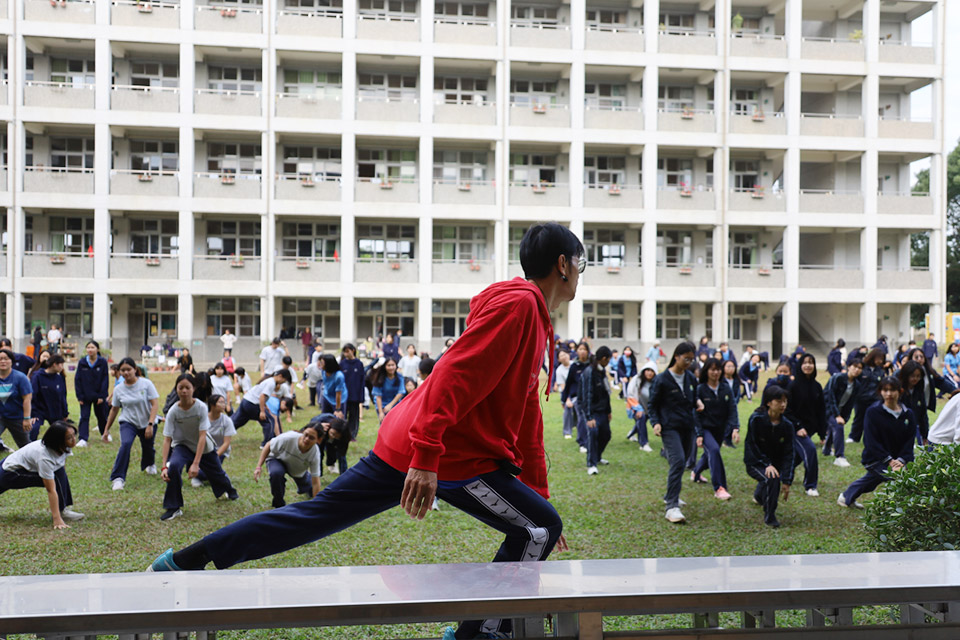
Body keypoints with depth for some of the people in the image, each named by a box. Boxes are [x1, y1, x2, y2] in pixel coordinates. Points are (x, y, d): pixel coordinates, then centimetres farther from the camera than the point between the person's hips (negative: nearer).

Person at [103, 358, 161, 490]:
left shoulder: (146, 384, -11)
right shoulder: (118, 389, -2)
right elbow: (114, 410, 8)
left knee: (148, 448, 12)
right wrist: (106, 429, 10)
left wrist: (150, 424, -22)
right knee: (125, 444, -26)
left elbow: (155, 404, -13)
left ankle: (149, 465, 50)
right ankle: (117, 478, -22)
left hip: (147, 423, 0)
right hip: (128, 422, 0)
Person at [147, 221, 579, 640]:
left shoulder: (532, 317, 22)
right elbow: (453, 376, -22)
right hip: (455, 457, -9)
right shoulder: (517, 303, -10)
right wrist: (427, 457, -29)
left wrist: (539, 497, 27)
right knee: (540, 530, 3)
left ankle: (185, 561, 17)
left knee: (315, 515, 12)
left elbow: (528, 422, 25)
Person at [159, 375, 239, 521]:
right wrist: (164, 466, -32)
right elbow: (167, 439, -23)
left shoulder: (201, 407, -26)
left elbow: (202, 436, -29)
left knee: (217, 474, 17)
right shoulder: (173, 411, -23)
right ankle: (173, 508, -15)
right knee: (173, 466, -31)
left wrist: (195, 463, -36)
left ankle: (229, 489, 57)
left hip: (204, 447, 0)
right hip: (182, 445, 0)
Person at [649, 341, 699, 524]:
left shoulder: (691, 379, 9)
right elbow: (653, 405, -1)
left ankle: (671, 495, 33)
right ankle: (672, 507, -19)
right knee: (678, 461, -19)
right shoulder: (662, 379, -7)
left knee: (682, 462, 11)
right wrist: (656, 422, -15)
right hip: (670, 427, -6)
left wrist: (698, 403, -1)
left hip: (688, 427, 6)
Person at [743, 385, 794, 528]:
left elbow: (788, 454, -6)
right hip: (755, 462, -5)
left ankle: (759, 495, 45)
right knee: (771, 478, -30)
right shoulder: (756, 419, -18)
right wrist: (767, 465, -21)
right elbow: (751, 445, -13)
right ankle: (769, 517, -14)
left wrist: (787, 480, -11)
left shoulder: (787, 425, -8)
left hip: (775, 463, 5)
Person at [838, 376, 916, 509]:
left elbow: (909, 441, 0)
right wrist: (889, 461, -19)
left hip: (897, 459, 5)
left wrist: (901, 460, -15)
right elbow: (871, 441, -14)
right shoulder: (873, 411, -12)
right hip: (875, 458, -5)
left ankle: (846, 497, 45)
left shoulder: (908, 414, 0)